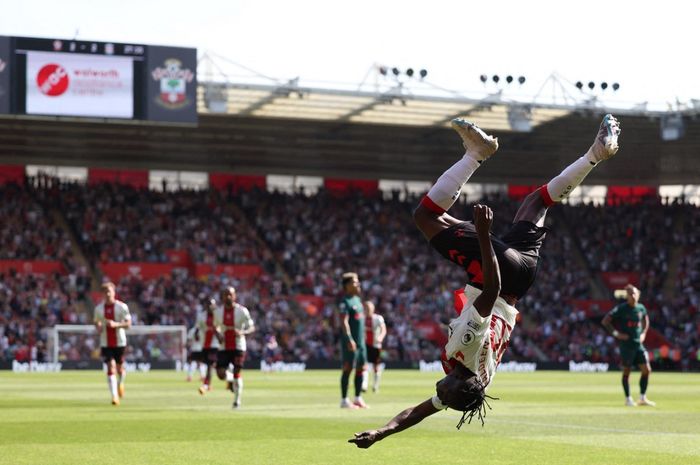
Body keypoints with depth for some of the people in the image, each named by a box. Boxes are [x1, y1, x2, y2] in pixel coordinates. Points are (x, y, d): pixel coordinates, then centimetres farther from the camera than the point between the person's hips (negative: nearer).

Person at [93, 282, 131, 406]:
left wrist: (116, 324, -25)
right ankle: (114, 396, -13)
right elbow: (96, 321, 18)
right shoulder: (99, 308, 4)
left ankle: (120, 383, 42)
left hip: (120, 342, -1)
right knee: (111, 367, -11)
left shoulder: (122, 306, -6)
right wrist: (98, 327, -5)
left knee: (119, 368, 7)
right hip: (105, 343, 1)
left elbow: (128, 324, -9)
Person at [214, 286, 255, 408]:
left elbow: (252, 327, -5)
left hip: (238, 347, -3)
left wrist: (242, 332, -26)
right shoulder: (219, 311, 2)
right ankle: (230, 379, 29)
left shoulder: (242, 311, -9)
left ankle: (237, 400, 7)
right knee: (220, 374, -8)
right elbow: (216, 327, 17)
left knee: (237, 373, -8)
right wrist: (218, 335, -5)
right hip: (224, 347, 3)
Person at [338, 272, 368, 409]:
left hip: (360, 340, 9)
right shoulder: (345, 301, -12)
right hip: (350, 341, -9)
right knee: (348, 369, -6)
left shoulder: (357, 299, 17)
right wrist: (349, 339, -29)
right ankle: (344, 400, -2)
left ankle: (358, 398, 17)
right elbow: (344, 322, -20)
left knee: (361, 368, 9)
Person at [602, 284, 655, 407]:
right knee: (626, 371, 2)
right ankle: (628, 399, 14)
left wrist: (643, 334, 13)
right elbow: (605, 321, -10)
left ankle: (642, 398, 12)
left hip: (638, 344, 5)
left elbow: (645, 320, 27)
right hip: (626, 344, -5)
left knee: (647, 370, 0)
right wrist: (616, 333, -15)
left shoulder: (641, 308, 6)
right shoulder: (621, 309, -10)